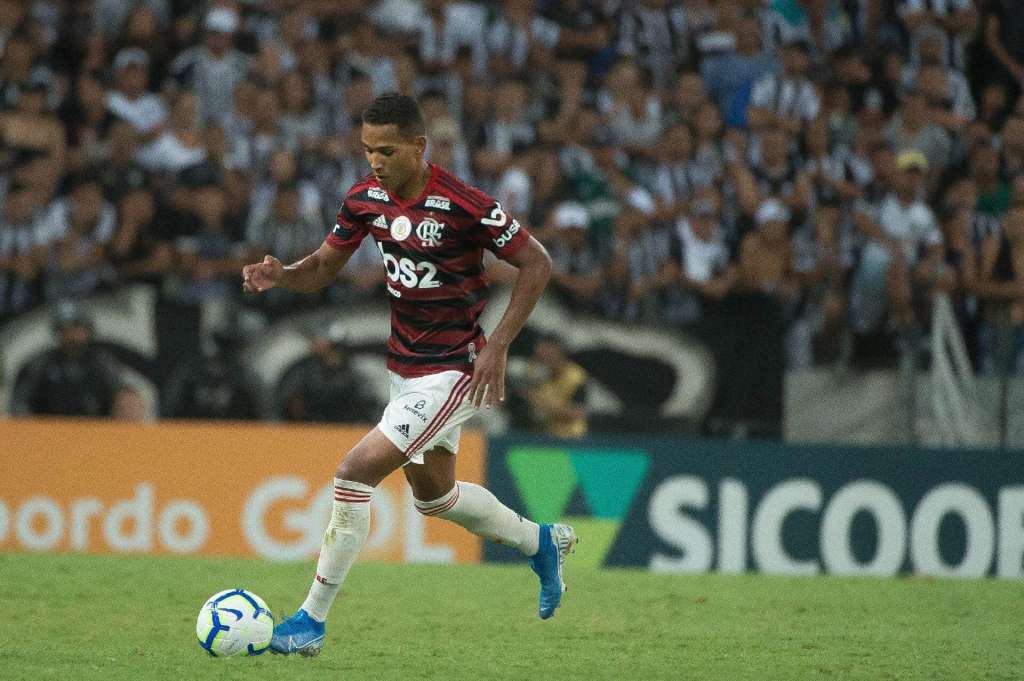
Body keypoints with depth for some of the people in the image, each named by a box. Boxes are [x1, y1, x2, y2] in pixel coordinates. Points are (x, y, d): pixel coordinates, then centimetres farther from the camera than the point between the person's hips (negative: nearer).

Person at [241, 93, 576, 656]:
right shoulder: (365, 197, -4)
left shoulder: (464, 205, -23)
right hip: (405, 366, 8)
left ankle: (312, 619, -8)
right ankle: (541, 543, 47)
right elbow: (323, 267, 7)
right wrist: (280, 275, -15)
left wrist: (498, 346, -20)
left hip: (453, 370, -8)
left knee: (356, 472, -17)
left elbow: (536, 263, -14)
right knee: (432, 493, 23)